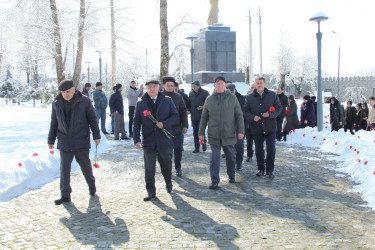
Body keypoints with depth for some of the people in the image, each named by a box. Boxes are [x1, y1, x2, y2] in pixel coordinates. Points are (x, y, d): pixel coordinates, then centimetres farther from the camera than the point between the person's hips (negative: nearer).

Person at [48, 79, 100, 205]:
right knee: (64, 169, -1)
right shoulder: (57, 103, 2)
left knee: (85, 166, 12)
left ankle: (91, 185, 36)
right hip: (64, 142, 2)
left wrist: (96, 135, -3)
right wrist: (51, 140, 12)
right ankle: (65, 195, 7)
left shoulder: (84, 102, -5)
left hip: (81, 141, -2)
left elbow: (92, 119, 0)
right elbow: (54, 123, 10)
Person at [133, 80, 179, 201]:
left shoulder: (167, 101, 4)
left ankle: (168, 183, 39)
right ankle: (150, 191, 10)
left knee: (166, 164, 14)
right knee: (149, 167, 0)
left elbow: (175, 117, 3)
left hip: (164, 140, 0)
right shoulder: (140, 103, 5)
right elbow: (137, 123, 5)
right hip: (148, 141, 0)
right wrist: (137, 139, -5)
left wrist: (164, 123, -15)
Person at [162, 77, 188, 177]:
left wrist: (185, 125, 1)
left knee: (178, 149, 4)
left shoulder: (178, 97, 5)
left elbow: (183, 112, 6)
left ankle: (178, 168, 17)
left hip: (177, 128, 1)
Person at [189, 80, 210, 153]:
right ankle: (196, 147, 14)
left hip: (202, 116, -5)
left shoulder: (205, 93, -4)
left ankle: (203, 143, 16)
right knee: (195, 132, 7)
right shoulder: (191, 93, 11)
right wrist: (189, 110, 2)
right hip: (193, 116, 5)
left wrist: (203, 107, -18)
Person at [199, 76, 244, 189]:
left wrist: (240, 130, -4)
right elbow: (204, 117, 10)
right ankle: (214, 181, 2)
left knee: (231, 156, 12)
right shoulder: (209, 99, 5)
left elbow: (239, 115, 4)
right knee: (214, 158, -3)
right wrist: (201, 132, 8)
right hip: (214, 135, 0)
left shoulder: (232, 98, 2)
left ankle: (231, 176, 33)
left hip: (229, 134, 0)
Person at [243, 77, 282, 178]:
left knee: (271, 150, -2)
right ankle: (261, 169, 23)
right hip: (256, 128, 1)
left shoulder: (272, 95, 4)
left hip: (270, 128, -1)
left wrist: (270, 114, -12)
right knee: (259, 150, 8)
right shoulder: (249, 97, 6)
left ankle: (270, 170, 9)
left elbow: (279, 108, 6)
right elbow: (245, 111, 6)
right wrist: (253, 117, -14)